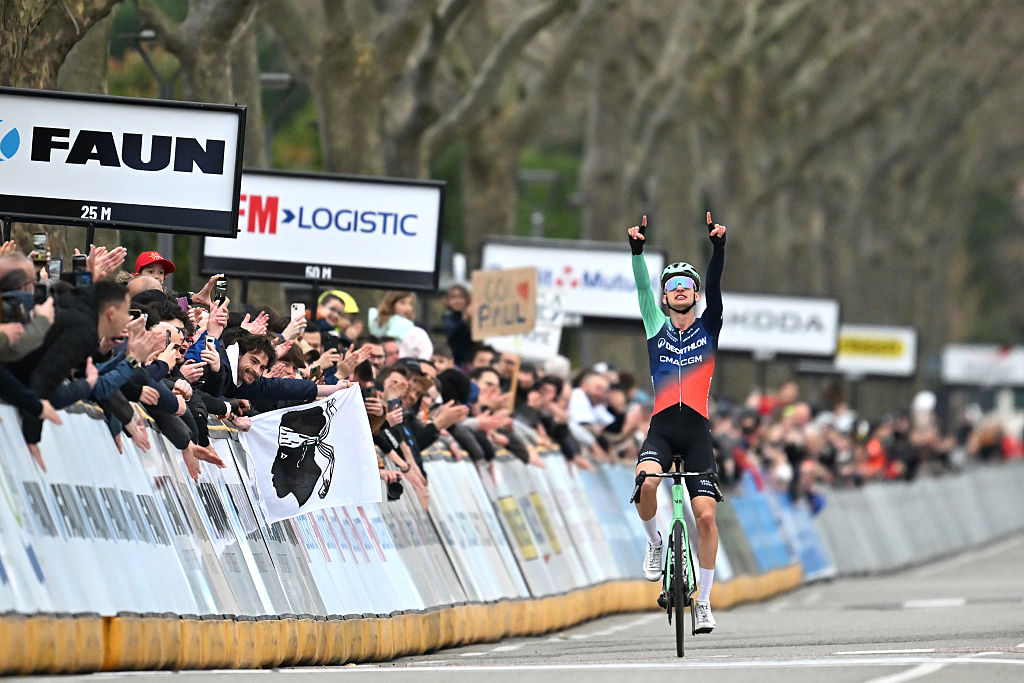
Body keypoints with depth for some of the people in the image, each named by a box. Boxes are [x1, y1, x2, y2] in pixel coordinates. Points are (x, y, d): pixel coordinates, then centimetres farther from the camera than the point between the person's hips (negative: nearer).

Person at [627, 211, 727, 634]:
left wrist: (718, 246, -16)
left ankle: (704, 600, 5)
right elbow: (643, 288, 3)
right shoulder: (657, 329, 14)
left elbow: (715, 286, -1)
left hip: (697, 431, 0)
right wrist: (638, 248, -11)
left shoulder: (708, 328, 12)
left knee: (706, 515, -6)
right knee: (645, 482, -31)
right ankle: (654, 542, -1)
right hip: (661, 428, 0)